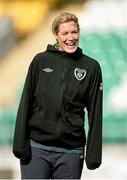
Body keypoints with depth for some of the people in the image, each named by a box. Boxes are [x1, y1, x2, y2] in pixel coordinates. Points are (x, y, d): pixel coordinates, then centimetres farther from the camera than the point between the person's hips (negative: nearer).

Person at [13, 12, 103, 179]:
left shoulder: (91, 67, 4)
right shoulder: (41, 61, 3)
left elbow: (95, 113, 3)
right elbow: (26, 103, 2)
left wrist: (94, 153, -1)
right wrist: (20, 143, -4)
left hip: (71, 151, 0)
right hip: (36, 148, 0)